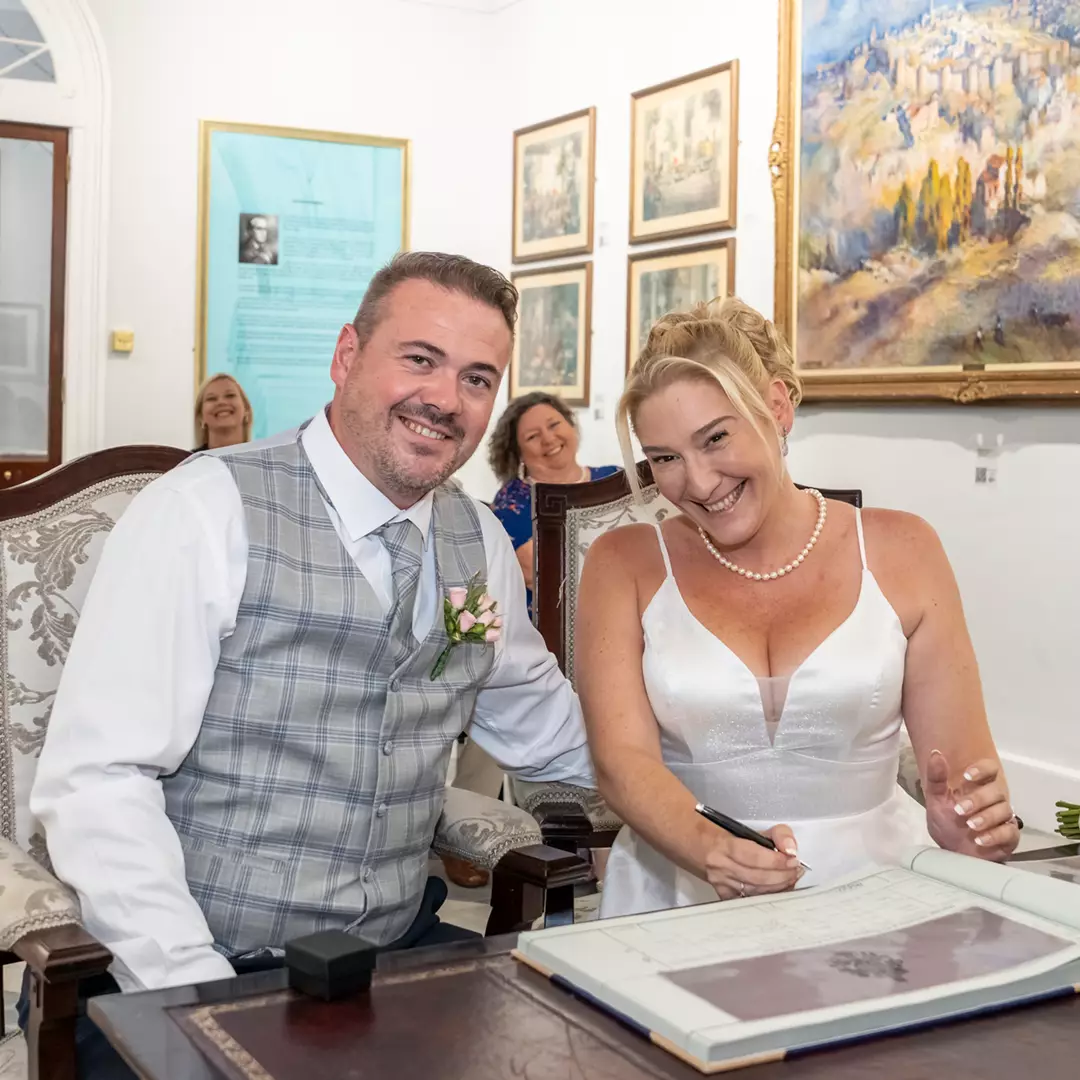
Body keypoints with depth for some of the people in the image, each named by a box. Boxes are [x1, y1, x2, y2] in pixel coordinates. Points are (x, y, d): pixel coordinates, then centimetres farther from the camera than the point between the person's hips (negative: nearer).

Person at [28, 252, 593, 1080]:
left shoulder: (481, 543, 7)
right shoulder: (206, 510, -11)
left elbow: (544, 730, 22)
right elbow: (97, 778, -15)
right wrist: (199, 995, -21)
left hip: (400, 953, 5)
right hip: (195, 975, -4)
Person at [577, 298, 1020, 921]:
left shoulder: (900, 553, 5)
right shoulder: (625, 565, 4)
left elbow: (963, 762, 3)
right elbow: (623, 759, -7)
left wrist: (976, 826, -19)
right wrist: (712, 849, -26)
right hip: (683, 890, -1)